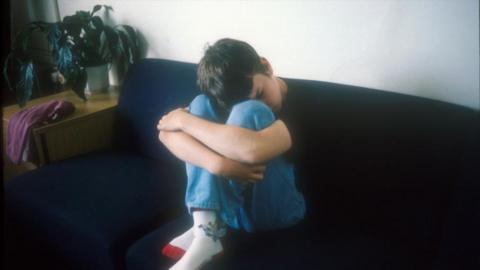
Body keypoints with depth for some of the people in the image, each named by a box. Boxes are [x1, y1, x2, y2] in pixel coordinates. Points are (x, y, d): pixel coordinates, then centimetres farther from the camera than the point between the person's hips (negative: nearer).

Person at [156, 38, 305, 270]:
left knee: (249, 112, -26)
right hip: (229, 207, 4)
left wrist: (185, 120, -25)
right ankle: (206, 230, -27)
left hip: (273, 212, -4)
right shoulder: (223, 102, -1)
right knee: (201, 104, -16)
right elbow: (167, 132, -19)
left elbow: (254, 149, -38)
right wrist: (218, 163, -37)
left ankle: (203, 232, -26)